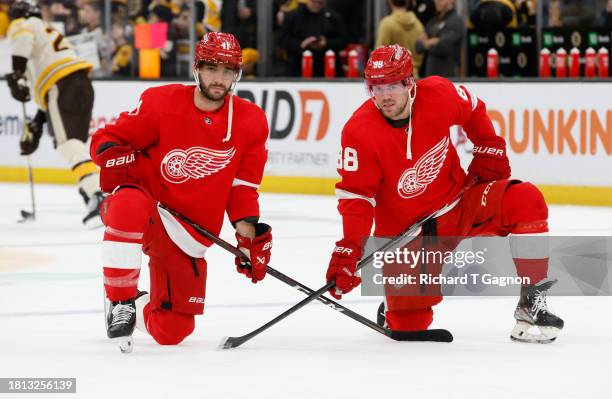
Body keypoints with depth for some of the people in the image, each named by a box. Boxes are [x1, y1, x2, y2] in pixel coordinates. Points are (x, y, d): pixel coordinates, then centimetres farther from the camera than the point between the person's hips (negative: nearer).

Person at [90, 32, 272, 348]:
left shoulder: (251, 121, -1)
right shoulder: (161, 102, -9)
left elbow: (243, 187, 5)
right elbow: (106, 140, -3)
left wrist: (249, 235, -7)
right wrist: (118, 160, -25)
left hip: (188, 233, 3)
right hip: (144, 202, -3)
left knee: (172, 330, 1)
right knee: (131, 205, -43)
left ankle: (138, 308, 38)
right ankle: (120, 302, -28)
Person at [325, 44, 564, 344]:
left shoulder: (439, 95, -14)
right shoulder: (360, 131, -19)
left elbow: (473, 112, 10)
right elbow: (355, 195, -17)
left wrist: (489, 150, 4)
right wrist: (350, 248, -27)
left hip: (459, 209, 2)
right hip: (404, 231, -2)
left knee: (525, 200, -24)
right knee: (408, 325, -8)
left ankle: (531, 302, -13)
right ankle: (396, 305, 33)